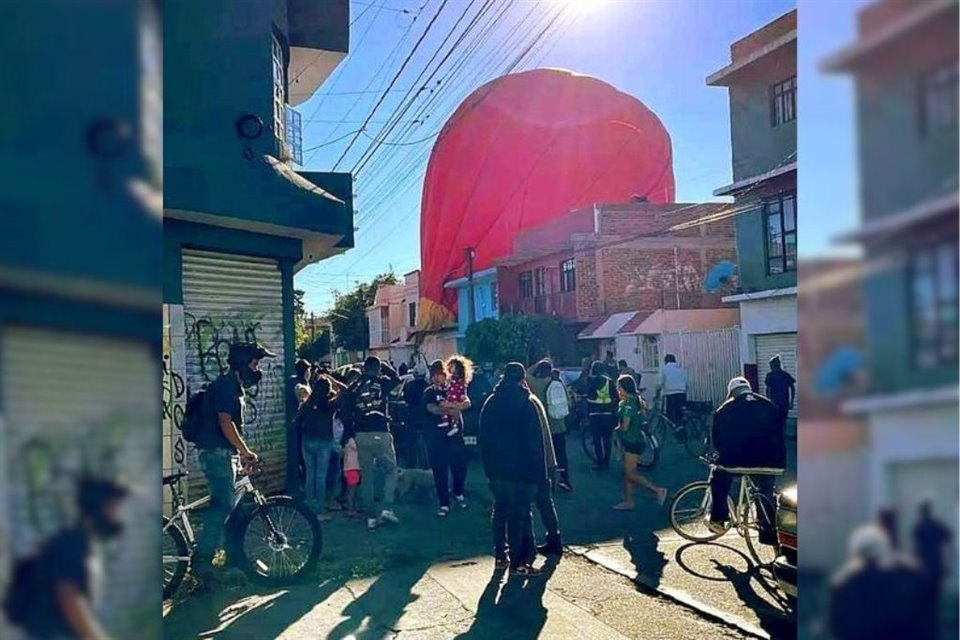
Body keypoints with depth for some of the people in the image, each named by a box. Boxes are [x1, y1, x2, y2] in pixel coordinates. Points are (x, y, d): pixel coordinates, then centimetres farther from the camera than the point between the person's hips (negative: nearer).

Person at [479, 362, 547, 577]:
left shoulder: (491, 403, 6)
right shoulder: (526, 403, -12)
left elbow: (484, 438, 11)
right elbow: (534, 441, -13)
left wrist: (489, 466, 16)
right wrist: (538, 471, -7)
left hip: (496, 468, 6)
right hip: (520, 469, -5)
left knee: (500, 509, 16)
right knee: (519, 514, 0)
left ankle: (501, 555, 22)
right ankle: (518, 562, 1)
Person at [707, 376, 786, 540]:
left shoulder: (725, 409, 9)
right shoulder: (770, 406, 17)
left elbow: (717, 439, 9)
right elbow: (779, 435, 17)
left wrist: (724, 455, 26)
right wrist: (780, 461, 23)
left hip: (737, 459, -2)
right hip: (767, 460, 2)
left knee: (720, 479, 25)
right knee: (766, 493, 22)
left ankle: (718, 519, 22)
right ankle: (769, 534, 23)